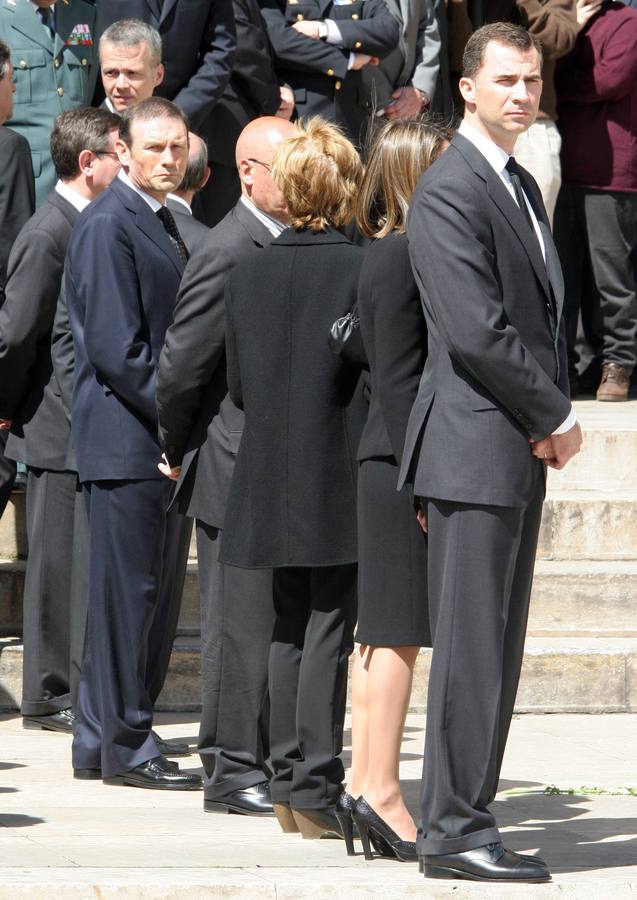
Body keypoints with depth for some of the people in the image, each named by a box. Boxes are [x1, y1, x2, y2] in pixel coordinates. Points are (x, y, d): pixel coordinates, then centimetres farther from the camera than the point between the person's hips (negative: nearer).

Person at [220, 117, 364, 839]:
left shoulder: (248, 275, 3)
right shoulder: (363, 270, -12)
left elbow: (237, 388, 8)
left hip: (273, 480, 5)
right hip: (341, 480, -5)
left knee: (289, 626, 14)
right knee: (330, 627, -1)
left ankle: (287, 780, 15)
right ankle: (316, 790, -4)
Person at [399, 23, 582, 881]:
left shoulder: (522, 187, 19)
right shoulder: (450, 190, -12)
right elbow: (477, 330, -19)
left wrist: (552, 415, 9)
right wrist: (557, 417, -10)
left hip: (521, 454, 9)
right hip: (474, 451, -9)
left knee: (497, 650, 10)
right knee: (470, 649, -7)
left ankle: (460, 819, 15)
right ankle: (454, 830, -4)